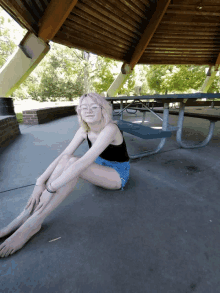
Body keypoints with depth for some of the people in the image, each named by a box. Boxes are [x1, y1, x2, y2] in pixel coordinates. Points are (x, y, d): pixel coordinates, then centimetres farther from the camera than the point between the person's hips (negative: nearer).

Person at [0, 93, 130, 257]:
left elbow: (85, 161, -37)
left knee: (73, 164, -31)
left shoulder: (110, 129, -27)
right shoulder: (84, 130, -5)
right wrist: (40, 182, -21)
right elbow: (63, 155, -12)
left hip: (118, 174, -6)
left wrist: (51, 187, -35)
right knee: (67, 160, -21)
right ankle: (28, 212, -16)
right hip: (101, 167, 6)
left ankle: (33, 222, -23)